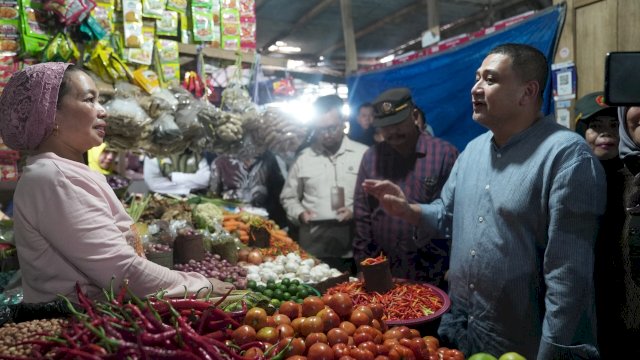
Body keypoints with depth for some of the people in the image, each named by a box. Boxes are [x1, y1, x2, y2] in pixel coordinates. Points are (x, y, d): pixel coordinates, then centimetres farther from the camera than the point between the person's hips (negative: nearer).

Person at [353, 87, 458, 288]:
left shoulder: (445, 154, -7)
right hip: (382, 273, 3)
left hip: (433, 274, -2)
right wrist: (364, 265, 3)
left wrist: (453, 268, -6)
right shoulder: (371, 157, 3)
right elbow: (362, 215, 5)